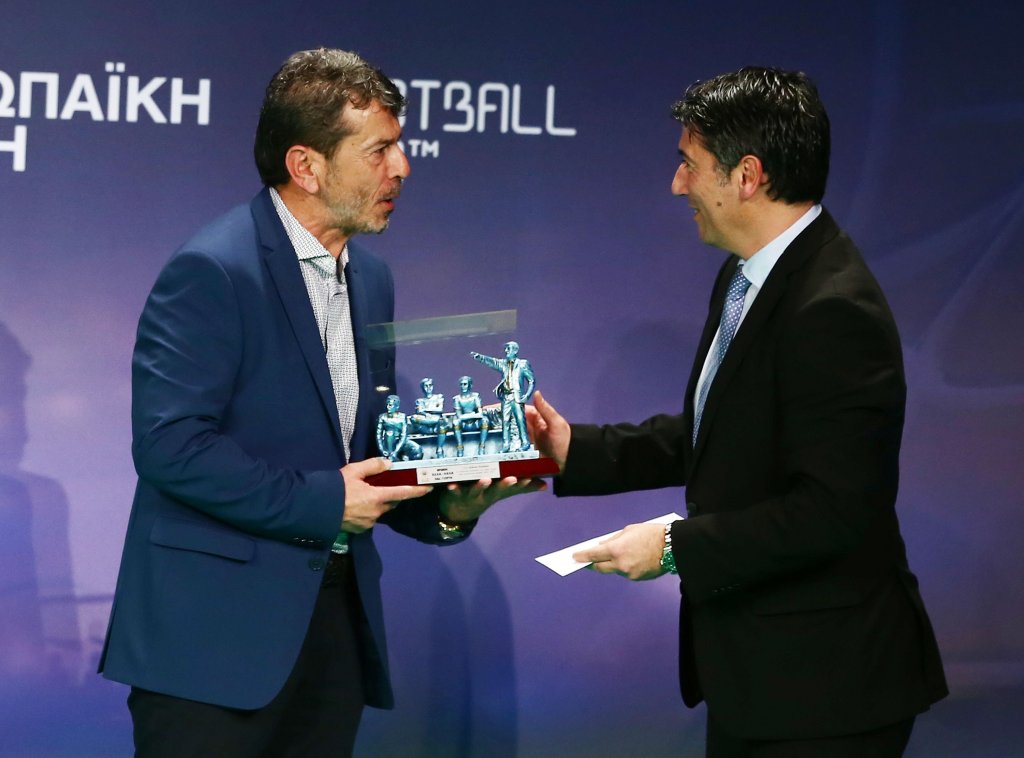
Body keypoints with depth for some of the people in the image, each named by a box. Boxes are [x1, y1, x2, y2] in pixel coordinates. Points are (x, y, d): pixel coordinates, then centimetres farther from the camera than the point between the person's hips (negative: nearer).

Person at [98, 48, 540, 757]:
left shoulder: (372, 278, 14)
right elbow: (168, 444, -20)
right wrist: (323, 502, -17)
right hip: (218, 632, -8)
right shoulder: (211, 270, -12)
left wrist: (445, 505, 1)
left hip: (337, 619, 8)